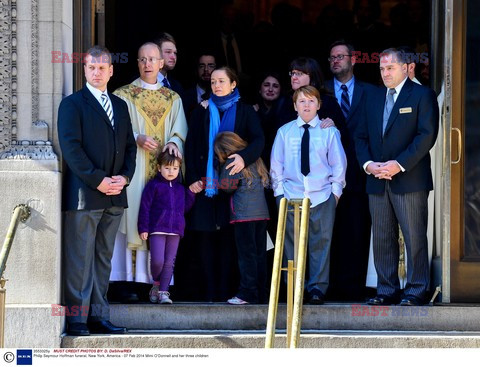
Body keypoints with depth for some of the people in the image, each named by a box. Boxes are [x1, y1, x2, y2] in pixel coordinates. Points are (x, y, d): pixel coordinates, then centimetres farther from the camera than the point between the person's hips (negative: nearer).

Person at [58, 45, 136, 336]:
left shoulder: (120, 106, 18)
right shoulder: (73, 104, -1)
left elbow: (130, 146, 18)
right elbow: (71, 147, -10)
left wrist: (124, 177, -1)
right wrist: (98, 181, -15)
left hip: (115, 193, 6)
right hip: (83, 193, -6)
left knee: (104, 258, 8)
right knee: (80, 259, -5)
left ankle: (98, 316, 12)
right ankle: (76, 319, -3)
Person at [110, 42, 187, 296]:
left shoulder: (173, 99, 16)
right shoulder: (124, 95, 7)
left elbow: (180, 130, 8)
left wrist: (173, 142, -13)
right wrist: (137, 138, -17)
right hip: (133, 168, -3)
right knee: (133, 216, -9)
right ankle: (130, 278, -10)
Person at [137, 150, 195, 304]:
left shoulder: (180, 188, 16)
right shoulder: (153, 185, 1)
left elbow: (185, 208, 21)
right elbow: (145, 207, -2)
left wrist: (191, 193, 7)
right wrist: (143, 228, -8)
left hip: (175, 230, 4)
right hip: (157, 229, -4)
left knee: (169, 263, 2)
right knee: (157, 261, -13)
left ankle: (163, 291, 6)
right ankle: (156, 284, 13)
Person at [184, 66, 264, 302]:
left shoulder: (245, 112, 9)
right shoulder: (201, 112, 12)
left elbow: (258, 140, -6)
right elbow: (190, 147, 7)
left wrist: (244, 157, -26)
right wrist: (192, 178, -5)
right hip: (205, 183, 1)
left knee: (228, 237, -4)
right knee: (204, 236, -3)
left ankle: (226, 291, -3)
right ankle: (209, 291, -1)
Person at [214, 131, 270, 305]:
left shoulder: (232, 162, -4)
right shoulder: (255, 159, 17)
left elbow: (225, 186, 1)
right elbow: (266, 182, 18)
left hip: (244, 213, -7)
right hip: (262, 212, 7)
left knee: (246, 253, -6)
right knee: (260, 253, 7)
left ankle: (247, 292, -8)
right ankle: (261, 294, 9)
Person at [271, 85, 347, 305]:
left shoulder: (329, 132, 5)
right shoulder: (284, 132, 7)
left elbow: (338, 163, 7)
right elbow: (276, 164, 10)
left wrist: (336, 190, 1)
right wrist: (279, 190, 3)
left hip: (322, 196, -1)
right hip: (291, 194, 1)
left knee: (321, 243, -1)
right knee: (291, 243, 3)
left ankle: (318, 288, 3)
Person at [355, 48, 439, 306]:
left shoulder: (422, 96, 0)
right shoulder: (374, 99, 18)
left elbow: (427, 135, -9)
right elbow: (361, 137, 17)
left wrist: (399, 164, -16)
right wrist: (368, 164, -3)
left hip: (409, 180, -6)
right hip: (377, 181, 6)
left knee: (414, 237, -6)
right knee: (382, 239, 6)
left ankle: (416, 291, -1)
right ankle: (386, 290, 11)